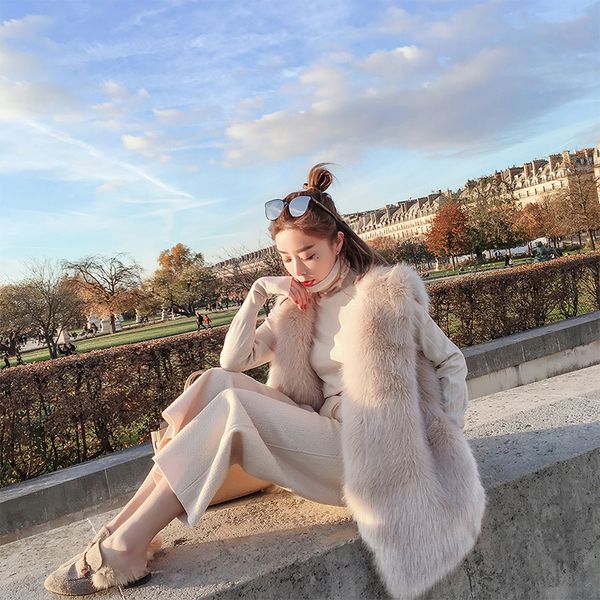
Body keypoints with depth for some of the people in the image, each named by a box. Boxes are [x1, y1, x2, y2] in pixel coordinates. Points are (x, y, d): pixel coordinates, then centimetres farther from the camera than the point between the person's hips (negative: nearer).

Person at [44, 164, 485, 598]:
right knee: (217, 381, -16)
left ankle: (124, 550, -21)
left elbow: (451, 362, 3)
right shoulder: (298, 307, 11)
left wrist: (447, 440, -8)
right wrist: (259, 291, -5)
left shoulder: (389, 292, -4)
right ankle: (123, 527, -17)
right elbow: (234, 359, 3)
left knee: (231, 406, -26)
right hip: (321, 435, 6)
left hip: (362, 450, -5)